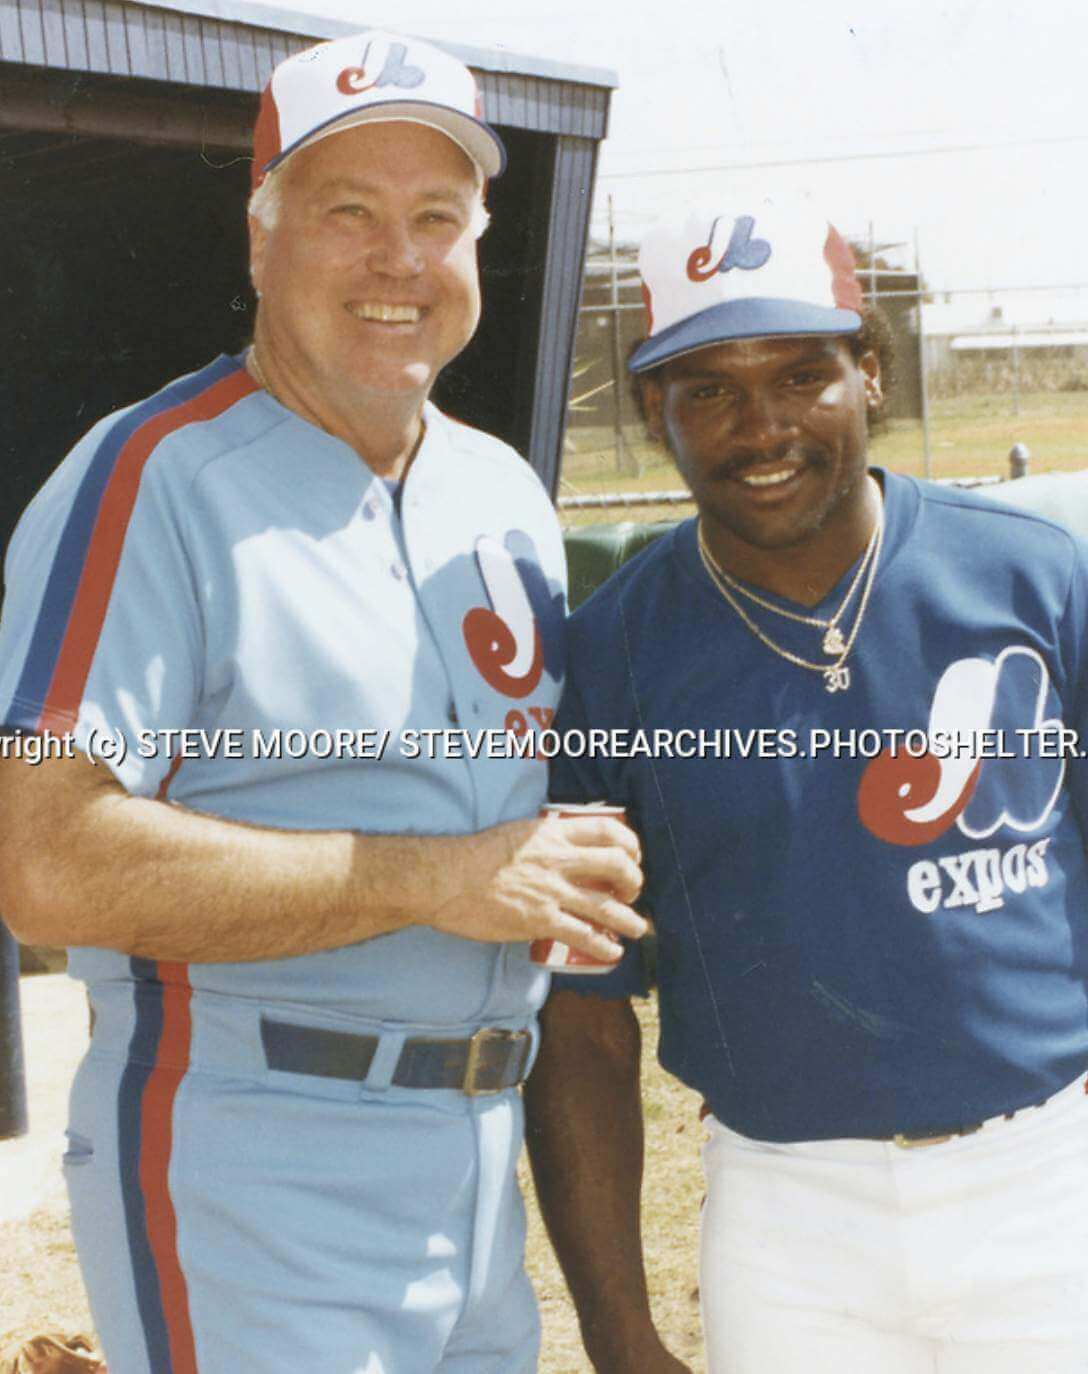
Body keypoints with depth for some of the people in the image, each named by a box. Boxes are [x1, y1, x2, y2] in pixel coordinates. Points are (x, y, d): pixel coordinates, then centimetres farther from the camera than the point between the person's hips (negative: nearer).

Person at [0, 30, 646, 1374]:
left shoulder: (505, 493, 11)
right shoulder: (153, 482, -12)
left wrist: (589, 868, -1)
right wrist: (431, 881, -21)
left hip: (483, 1160, 7)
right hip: (252, 1180, -7)